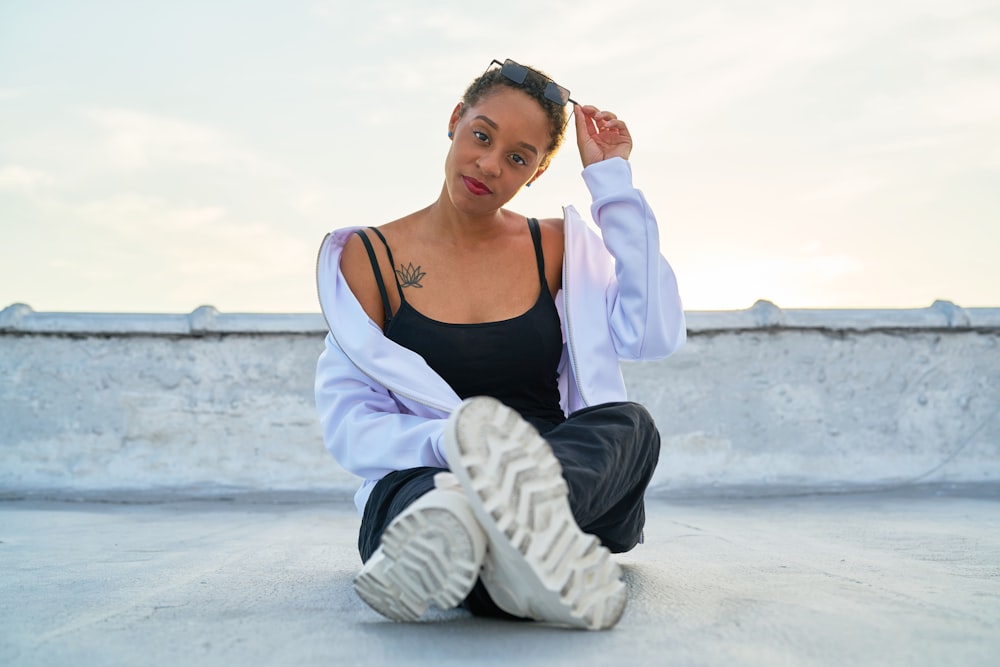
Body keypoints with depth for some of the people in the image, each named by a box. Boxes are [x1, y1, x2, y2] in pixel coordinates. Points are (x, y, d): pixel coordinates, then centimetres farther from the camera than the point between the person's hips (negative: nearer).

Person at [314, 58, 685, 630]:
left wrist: (613, 180, -1)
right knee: (411, 490, -36)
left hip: (574, 476, 2)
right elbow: (348, 423, -1)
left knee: (630, 424, -31)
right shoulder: (369, 257, 7)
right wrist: (448, 443, -23)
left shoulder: (557, 248, 13)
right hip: (419, 477, -1)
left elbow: (653, 335, -5)